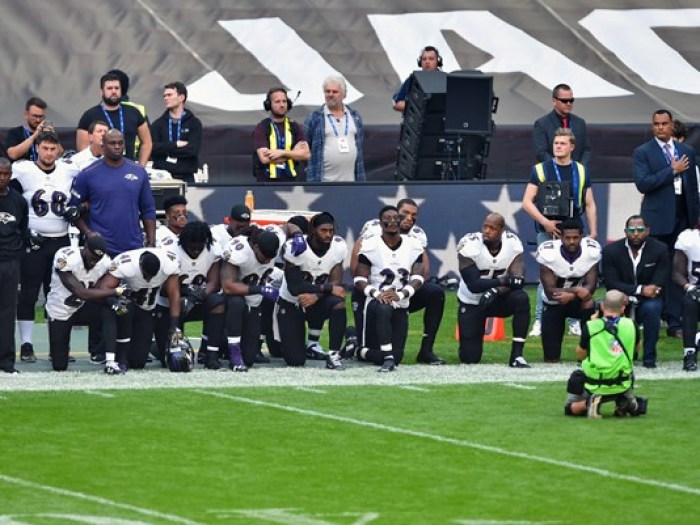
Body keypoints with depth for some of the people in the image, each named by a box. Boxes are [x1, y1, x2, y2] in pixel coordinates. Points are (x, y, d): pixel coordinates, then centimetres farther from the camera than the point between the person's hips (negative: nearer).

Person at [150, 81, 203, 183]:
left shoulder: (194, 123, 6)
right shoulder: (158, 124, 12)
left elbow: (193, 149, -8)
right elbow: (152, 148, -3)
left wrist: (166, 149, -7)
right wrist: (175, 145, -9)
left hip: (185, 177, -1)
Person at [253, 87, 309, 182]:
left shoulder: (295, 127, 9)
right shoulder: (261, 128, -1)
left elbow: (306, 154, -2)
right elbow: (264, 158, -13)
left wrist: (283, 153, -16)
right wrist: (294, 153, -7)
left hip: (292, 181, 3)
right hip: (268, 182, -3)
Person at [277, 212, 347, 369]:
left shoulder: (339, 247, -12)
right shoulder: (295, 248, -24)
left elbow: (335, 282, -16)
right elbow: (294, 287, -27)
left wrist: (316, 296, -35)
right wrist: (328, 288, -31)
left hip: (317, 302, 3)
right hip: (290, 304, -3)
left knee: (339, 303, -34)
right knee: (295, 360, -9)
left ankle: (333, 355, -23)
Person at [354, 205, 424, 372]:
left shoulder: (413, 246, 1)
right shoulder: (370, 246, -7)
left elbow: (417, 278, -6)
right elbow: (360, 280, -10)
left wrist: (400, 295, -24)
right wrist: (376, 294, -30)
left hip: (401, 306, 4)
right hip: (376, 302, -4)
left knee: (396, 357, -2)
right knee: (383, 310, -42)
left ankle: (358, 350, 28)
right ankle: (388, 358, -29)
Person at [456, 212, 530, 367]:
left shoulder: (512, 243, -15)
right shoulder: (469, 245, -23)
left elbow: (518, 280, -24)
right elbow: (473, 285, -28)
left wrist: (495, 291, -40)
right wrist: (503, 280, -37)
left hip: (497, 299, 2)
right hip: (472, 303, -2)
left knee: (521, 299, -32)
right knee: (470, 358, -7)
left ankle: (516, 355, -23)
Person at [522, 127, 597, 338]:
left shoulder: (582, 172, 10)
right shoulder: (540, 170, 3)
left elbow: (590, 204, 12)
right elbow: (527, 202, -1)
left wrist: (593, 231, 3)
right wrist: (545, 222, -12)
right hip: (547, 232, -2)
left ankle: (575, 322, 7)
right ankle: (540, 322, 1)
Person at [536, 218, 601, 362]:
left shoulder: (592, 251, -20)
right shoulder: (548, 252, -25)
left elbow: (590, 287, -22)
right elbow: (550, 291, -27)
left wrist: (571, 295, -41)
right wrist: (576, 290, -41)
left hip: (577, 301, 1)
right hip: (553, 304, -1)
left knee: (588, 301, -37)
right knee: (551, 360, -5)